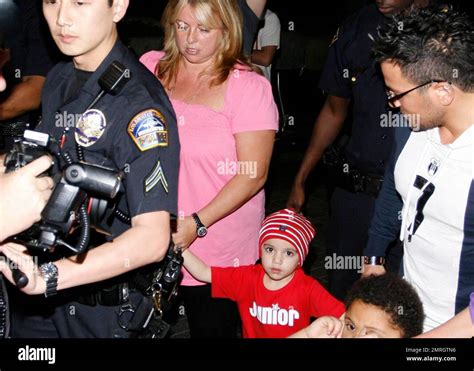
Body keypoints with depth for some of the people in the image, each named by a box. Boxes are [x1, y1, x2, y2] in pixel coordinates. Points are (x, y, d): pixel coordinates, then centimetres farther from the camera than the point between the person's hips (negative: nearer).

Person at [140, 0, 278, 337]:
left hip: (220, 251, -3)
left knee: (213, 327, 10)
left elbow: (254, 173, -13)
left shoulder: (248, 86, -9)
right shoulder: (151, 67, 2)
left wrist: (196, 224, -21)